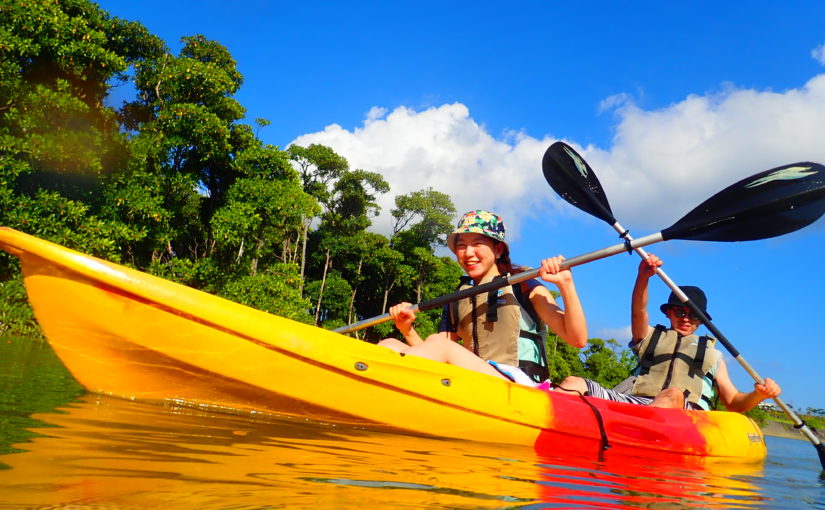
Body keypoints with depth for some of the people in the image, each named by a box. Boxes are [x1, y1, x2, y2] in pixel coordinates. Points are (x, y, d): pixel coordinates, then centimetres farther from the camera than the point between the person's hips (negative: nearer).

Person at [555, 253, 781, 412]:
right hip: (634, 402, 1)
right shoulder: (650, 337, 30)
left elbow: (734, 403, 27)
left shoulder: (711, 354, 32)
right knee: (573, 384, -25)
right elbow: (638, 312, 8)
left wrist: (758, 395, 4)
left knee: (674, 395, -40)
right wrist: (643, 277, -11)